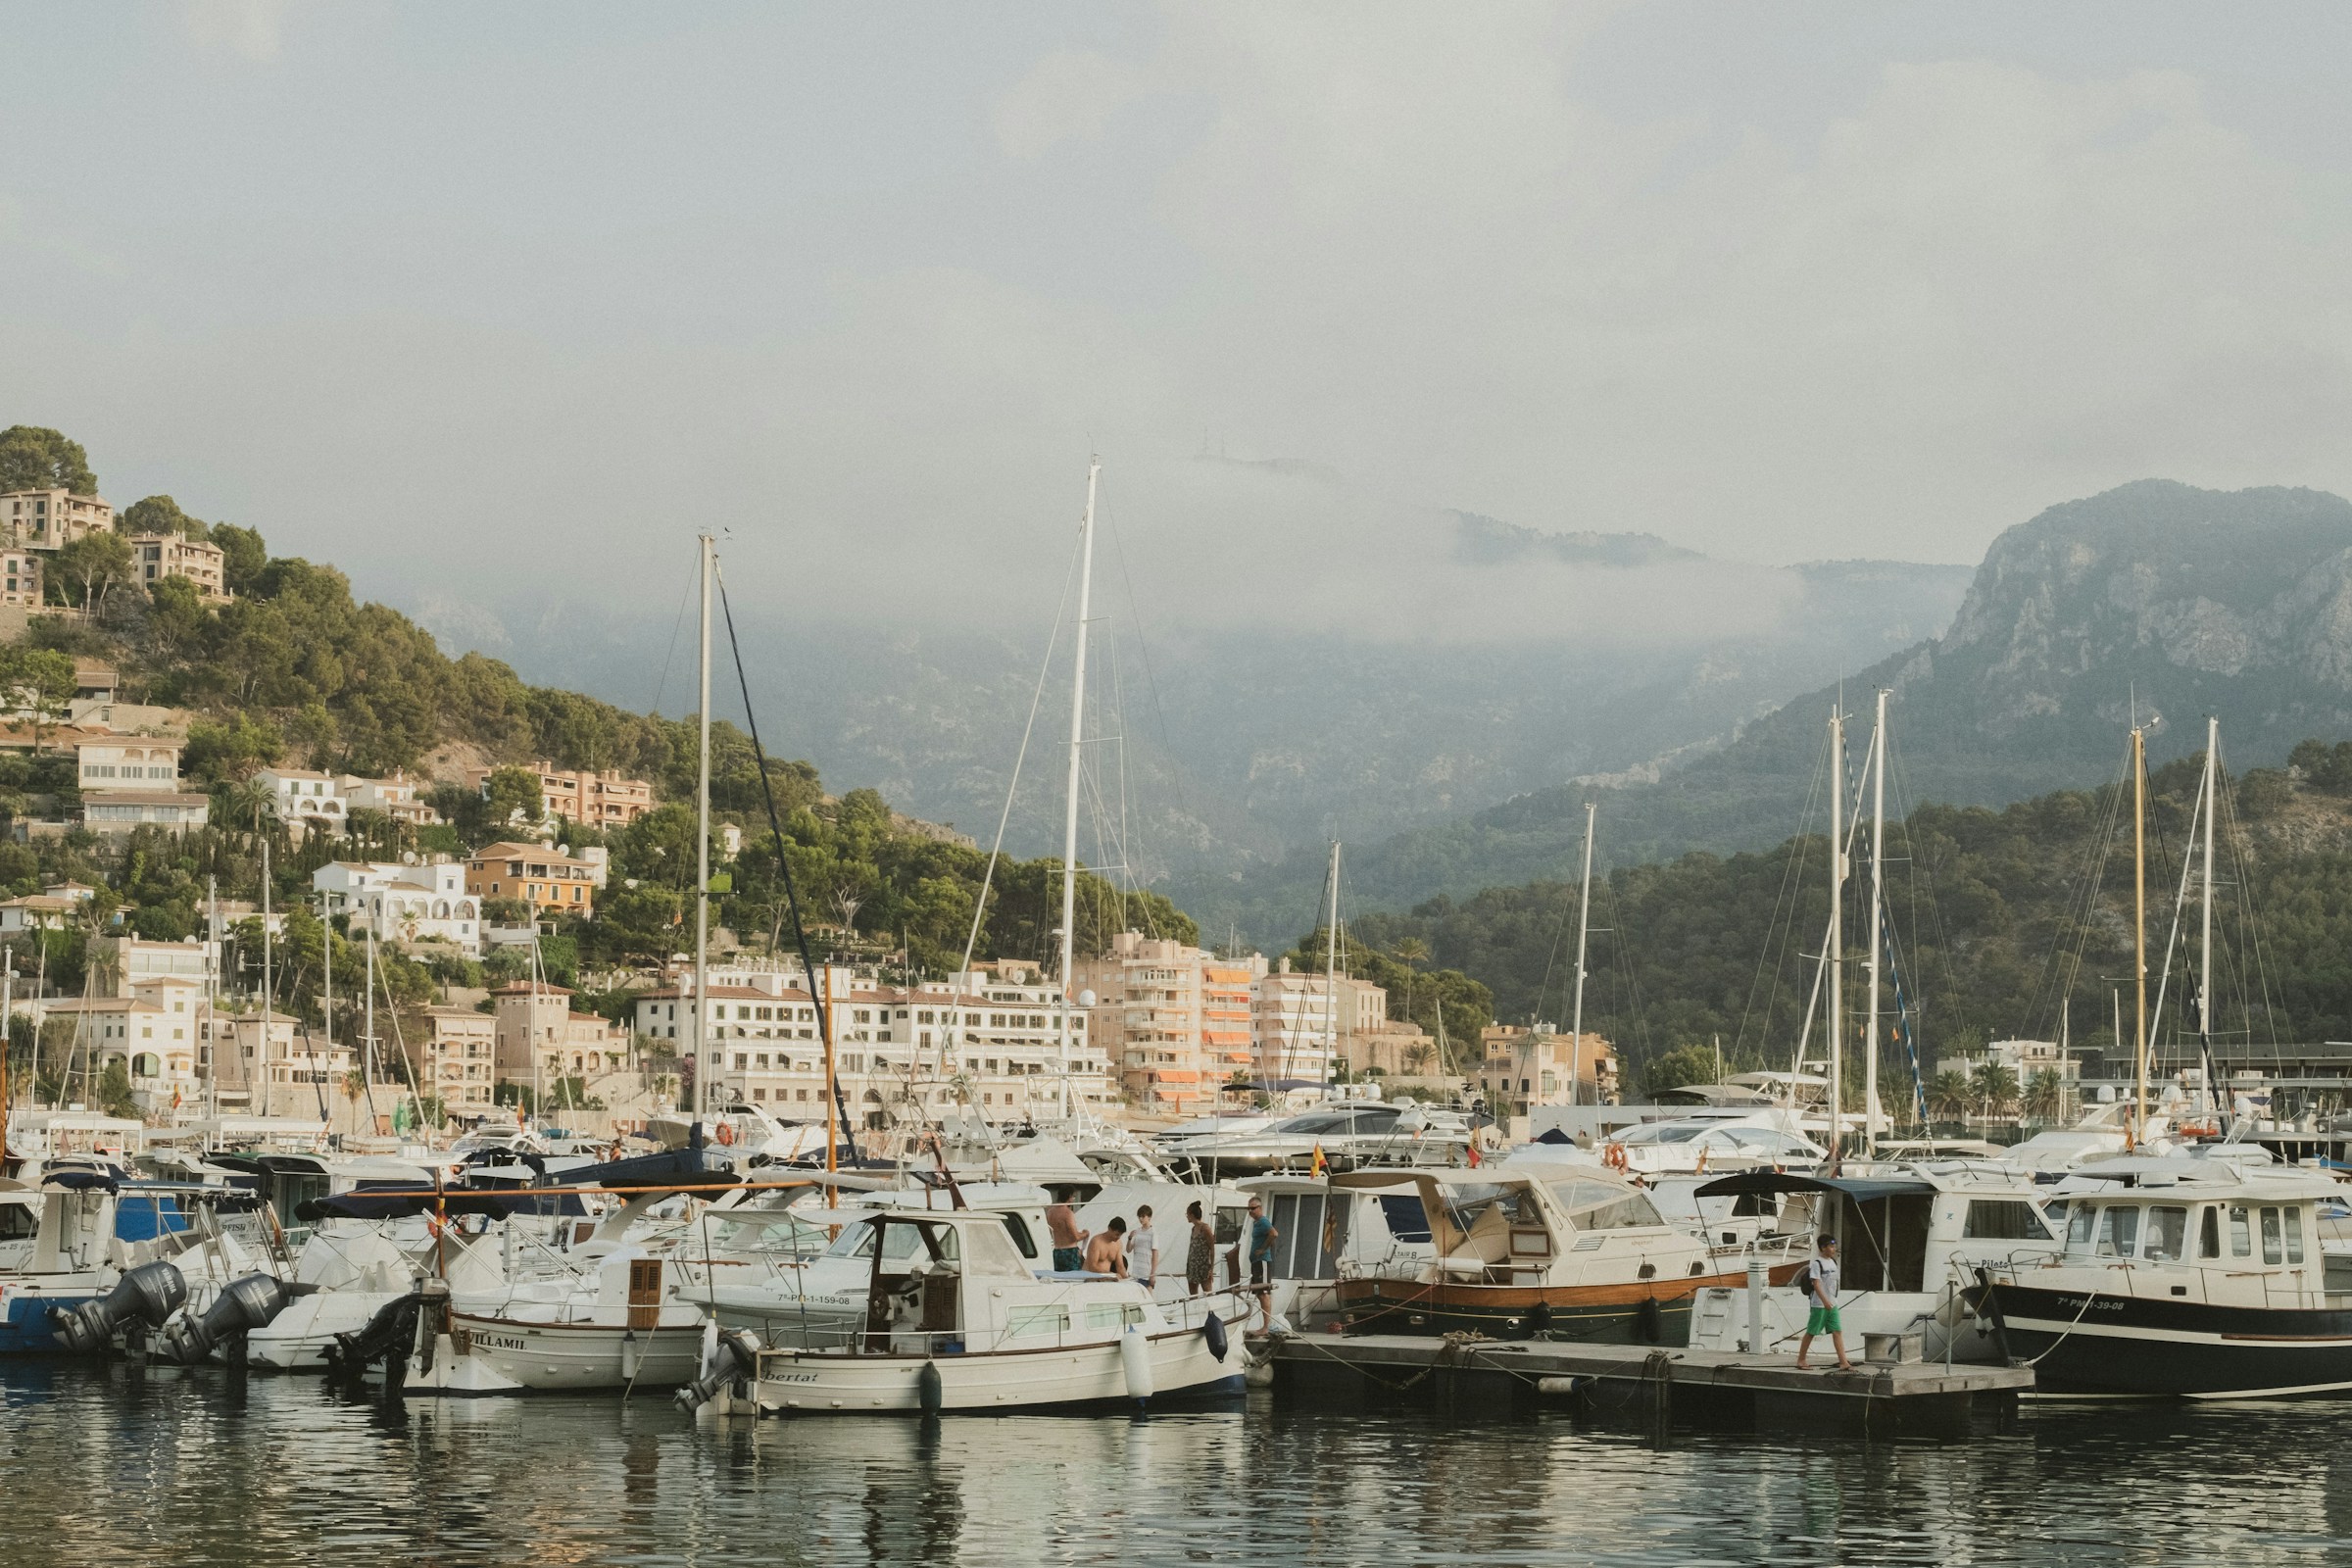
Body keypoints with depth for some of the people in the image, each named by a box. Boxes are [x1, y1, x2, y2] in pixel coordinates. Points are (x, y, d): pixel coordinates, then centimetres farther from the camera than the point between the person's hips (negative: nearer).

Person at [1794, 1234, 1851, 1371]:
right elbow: (1816, 1283, -20)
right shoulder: (1817, 1264, -12)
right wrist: (1825, 1301, -28)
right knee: (1811, 1333, 2)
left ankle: (1843, 1362, -7)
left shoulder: (1833, 1262, 12)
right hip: (1819, 1305, -7)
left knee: (1837, 1332, -2)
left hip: (1832, 1304, 7)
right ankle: (1801, 1360, 14)